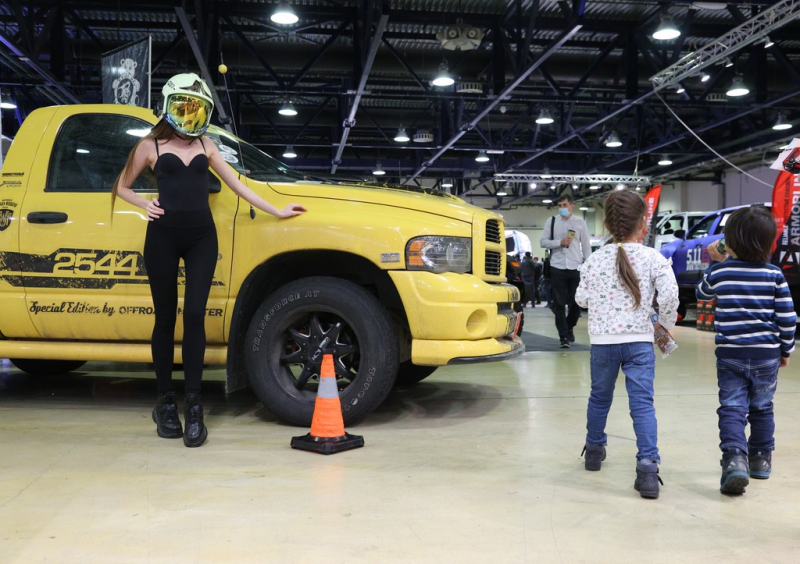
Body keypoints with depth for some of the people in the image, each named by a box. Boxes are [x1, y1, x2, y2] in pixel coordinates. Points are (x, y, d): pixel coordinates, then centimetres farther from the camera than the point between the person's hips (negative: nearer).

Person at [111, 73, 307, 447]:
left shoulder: (205, 147, 17)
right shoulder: (151, 146, 8)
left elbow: (237, 185, 20)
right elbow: (122, 187, 16)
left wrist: (276, 211, 18)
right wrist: (146, 205, -3)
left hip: (201, 237, 2)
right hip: (163, 236, -2)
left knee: (194, 316, -7)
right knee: (166, 319, 3)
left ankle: (194, 408, -3)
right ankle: (165, 403, 15)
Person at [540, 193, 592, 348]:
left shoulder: (580, 223, 7)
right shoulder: (551, 221, 6)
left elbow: (586, 245, 8)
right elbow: (543, 242, 3)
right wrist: (560, 242, -12)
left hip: (576, 268, 1)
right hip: (557, 268, -1)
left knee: (577, 302, 5)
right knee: (559, 303, -2)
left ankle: (569, 328, 31)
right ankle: (564, 336, 5)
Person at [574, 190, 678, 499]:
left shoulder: (596, 259, 0)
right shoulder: (653, 258, -5)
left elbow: (582, 298, 5)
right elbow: (670, 295, -13)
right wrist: (666, 324, 3)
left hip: (602, 341, 2)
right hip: (639, 341, -2)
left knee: (600, 397, 19)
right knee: (642, 403, -4)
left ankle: (594, 449, 35)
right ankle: (647, 466, -13)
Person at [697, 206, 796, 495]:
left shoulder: (719, 272, -4)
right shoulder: (775, 275, -4)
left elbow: (702, 293, 17)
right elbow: (787, 317, -3)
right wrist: (785, 350, 10)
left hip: (730, 354, -1)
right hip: (767, 355, 2)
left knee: (731, 409, -1)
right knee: (762, 408, 18)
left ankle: (734, 458, -21)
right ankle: (761, 460, 29)